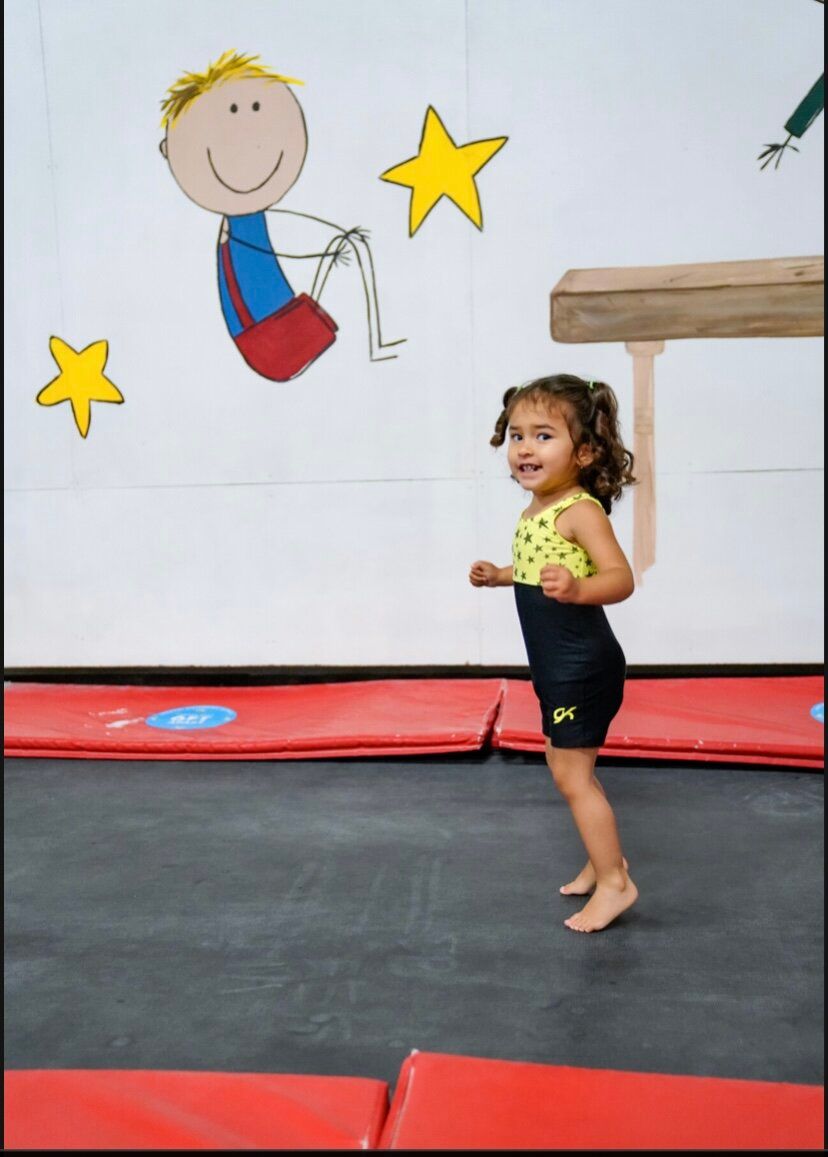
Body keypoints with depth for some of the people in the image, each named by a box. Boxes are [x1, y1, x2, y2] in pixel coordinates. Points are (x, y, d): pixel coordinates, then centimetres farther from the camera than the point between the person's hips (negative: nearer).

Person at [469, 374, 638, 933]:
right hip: (558, 667, 10)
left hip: (583, 664, -10)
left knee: (572, 774, -1)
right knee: (569, 767, 20)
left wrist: (577, 588, -47)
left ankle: (614, 882, 15)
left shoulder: (580, 510, -20)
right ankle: (605, 857, 37)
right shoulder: (533, 512, 7)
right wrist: (500, 575, 14)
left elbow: (621, 577, -30)